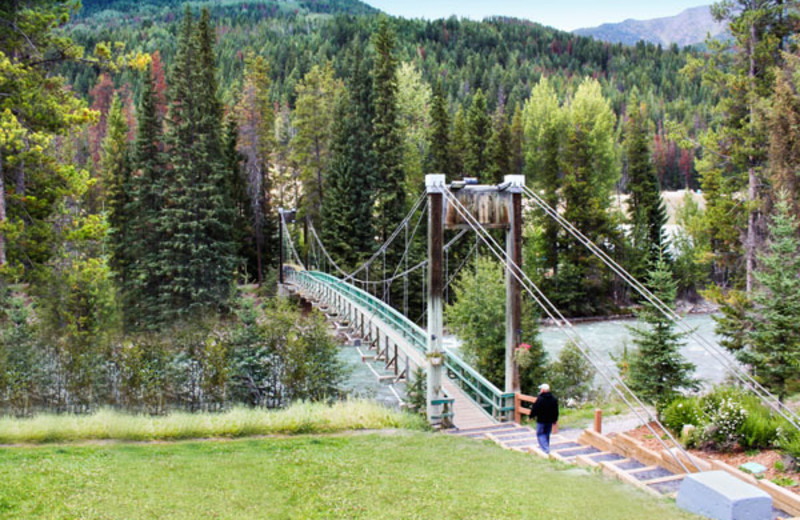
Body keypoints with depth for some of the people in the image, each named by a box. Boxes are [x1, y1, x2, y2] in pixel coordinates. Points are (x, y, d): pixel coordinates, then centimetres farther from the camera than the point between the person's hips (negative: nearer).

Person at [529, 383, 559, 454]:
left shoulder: (540, 399, -18)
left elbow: (534, 409, -13)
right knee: (547, 434, 19)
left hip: (541, 420, -6)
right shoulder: (554, 399, 3)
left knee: (540, 434, 2)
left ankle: (545, 448, -11)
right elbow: (556, 411, 9)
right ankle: (544, 446, 30)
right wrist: (555, 419, 19)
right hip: (550, 420, 6)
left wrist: (531, 416, 2)